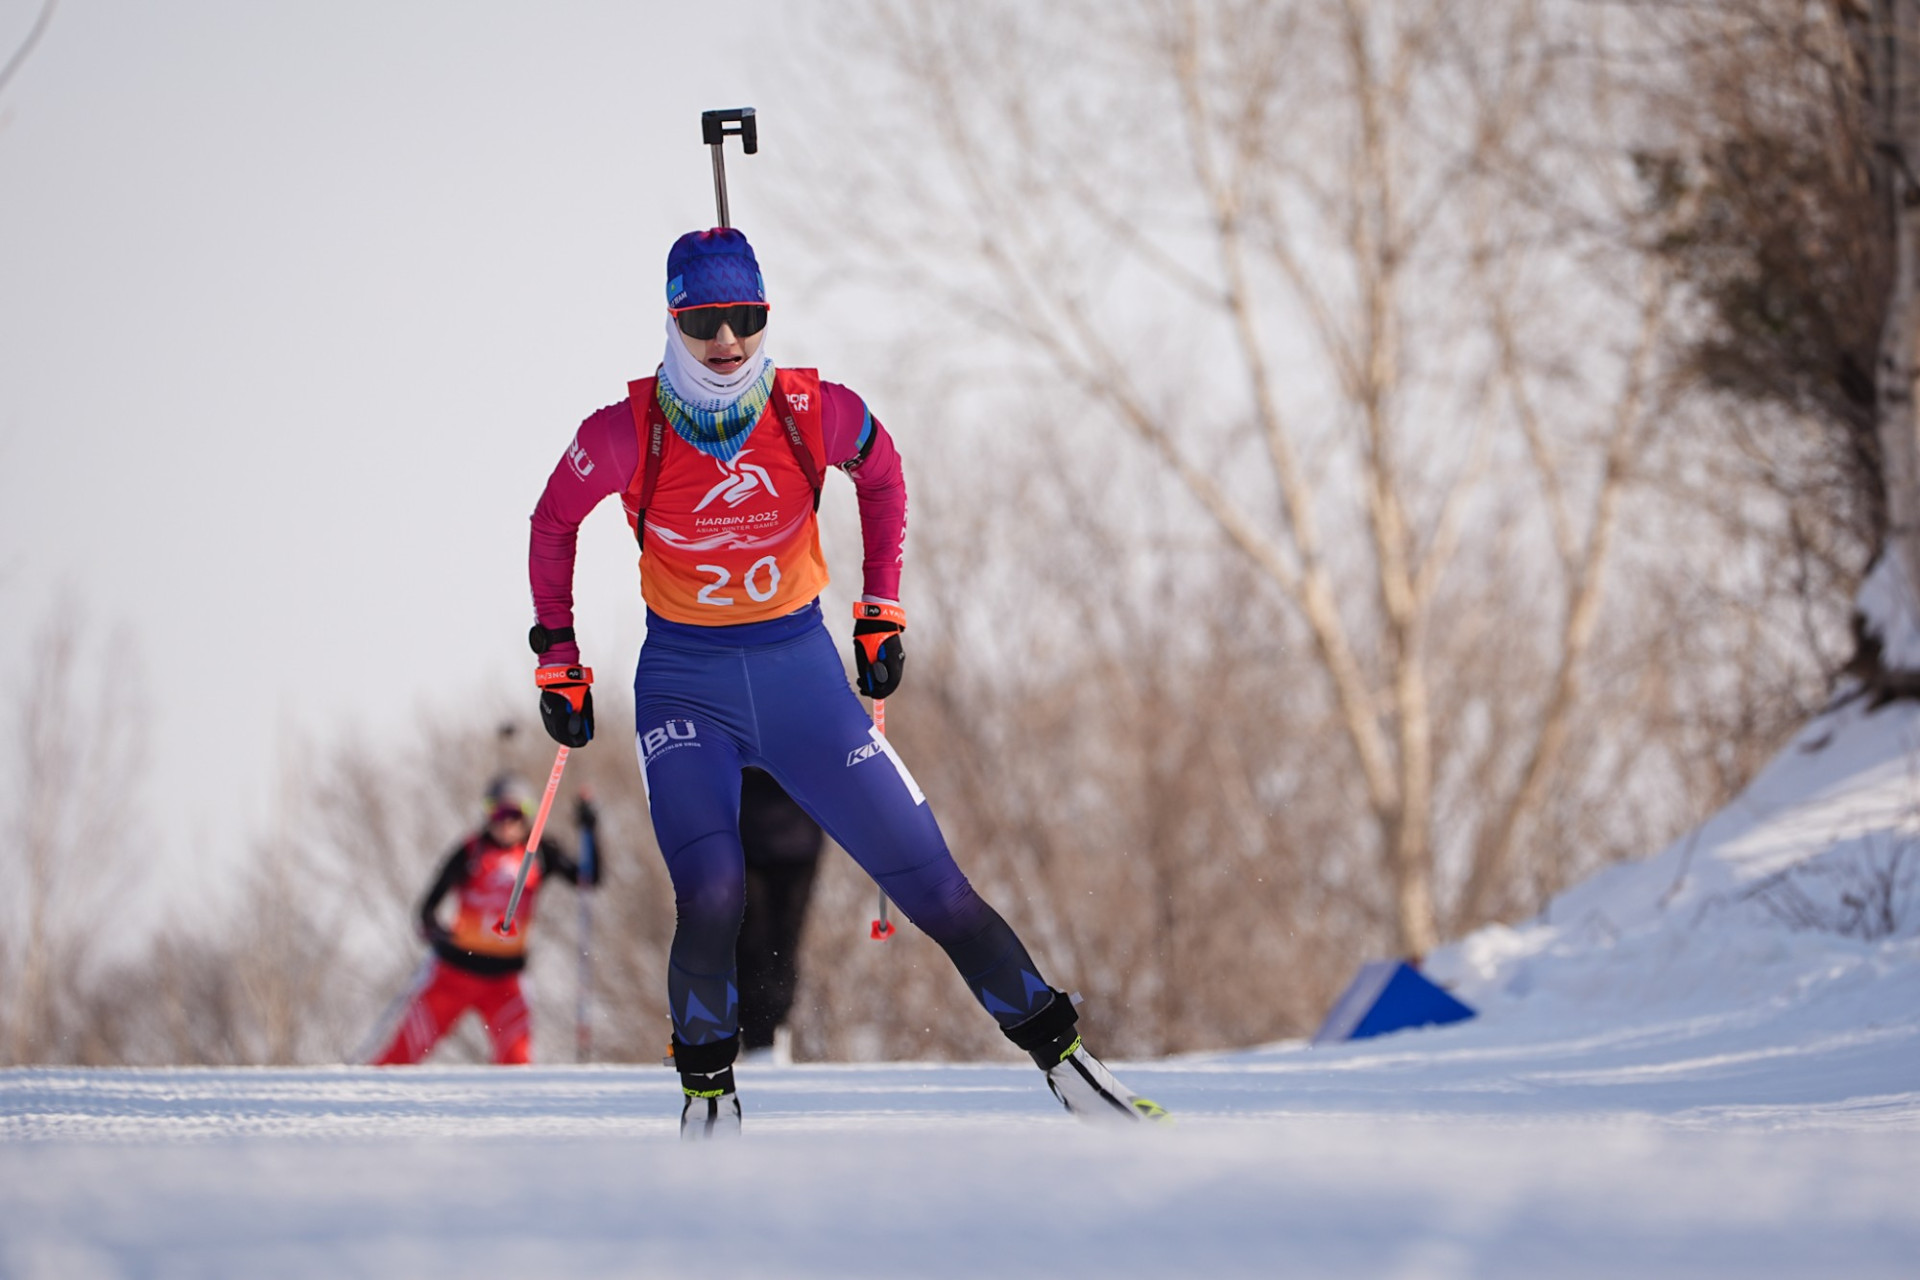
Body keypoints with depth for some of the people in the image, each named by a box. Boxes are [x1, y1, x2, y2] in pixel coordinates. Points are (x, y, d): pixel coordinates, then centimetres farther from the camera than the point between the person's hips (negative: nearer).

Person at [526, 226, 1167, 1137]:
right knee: (711, 899, -23)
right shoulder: (627, 434, -15)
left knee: (936, 889, -1)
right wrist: (558, 659, 7)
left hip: (800, 669, 1)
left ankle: (1060, 1054, 13)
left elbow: (880, 472, 11)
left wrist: (882, 609, 11)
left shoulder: (814, 412, -12)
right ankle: (707, 1093, -1)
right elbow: (553, 523, 5)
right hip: (683, 683, -1)